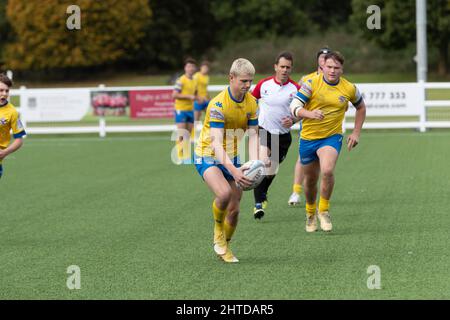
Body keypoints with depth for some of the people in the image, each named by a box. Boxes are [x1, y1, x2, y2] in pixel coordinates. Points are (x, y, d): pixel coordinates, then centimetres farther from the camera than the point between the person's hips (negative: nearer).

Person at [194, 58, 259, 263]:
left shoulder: (251, 103, -5)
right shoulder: (218, 104, -26)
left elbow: (252, 136, -5)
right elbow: (216, 143, -32)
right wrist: (233, 171, -45)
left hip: (231, 158, 6)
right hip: (208, 156, -6)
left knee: (234, 209, 5)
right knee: (224, 193, -32)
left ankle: (224, 248, 30)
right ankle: (218, 231, -4)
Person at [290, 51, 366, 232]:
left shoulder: (349, 88, -3)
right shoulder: (311, 83, -9)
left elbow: (361, 107, 16)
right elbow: (294, 106, -15)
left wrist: (356, 133, 9)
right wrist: (310, 113, -35)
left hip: (332, 137, -1)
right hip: (308, 137, 1)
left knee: (327, 171, -26)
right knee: (310, 179, 12)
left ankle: (323, 210, -5)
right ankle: (310, 212, 40)